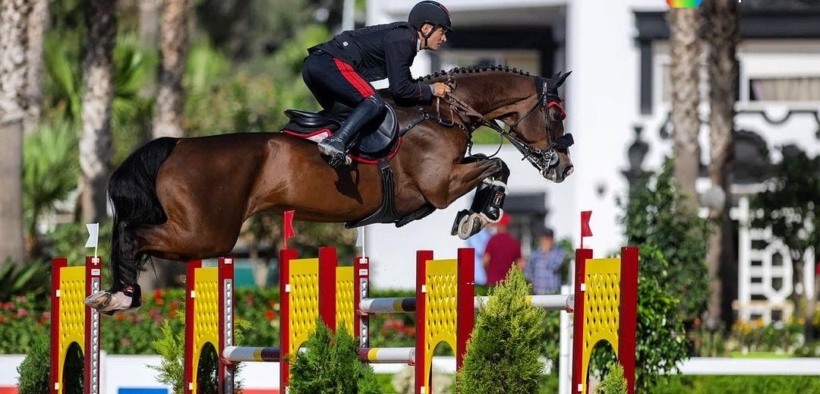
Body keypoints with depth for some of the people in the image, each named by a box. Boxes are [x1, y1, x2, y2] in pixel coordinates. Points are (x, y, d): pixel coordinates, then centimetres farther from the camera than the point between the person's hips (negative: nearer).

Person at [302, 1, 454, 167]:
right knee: (374, 102, -21)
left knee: (340, 116, 26)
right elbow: (399, 88, -13)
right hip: (331, 64, -11)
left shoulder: (403, 36, 21)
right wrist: (431, 90, -1)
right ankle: (336, 141, -37)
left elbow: (406, 82, 32)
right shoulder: (403, 41, -9)